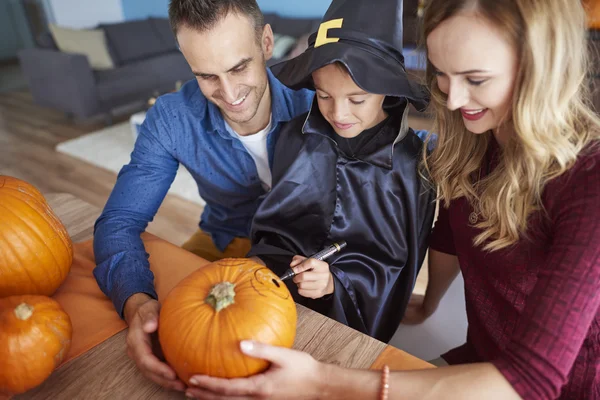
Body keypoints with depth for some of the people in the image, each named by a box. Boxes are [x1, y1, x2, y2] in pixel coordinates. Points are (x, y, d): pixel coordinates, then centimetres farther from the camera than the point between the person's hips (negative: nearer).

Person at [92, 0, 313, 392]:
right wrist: (135, 301, -36)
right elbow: (119, 221, -15)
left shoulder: (313, 99, -22)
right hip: (224, 242, 2)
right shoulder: (171, 118, -17)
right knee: (163, 317, -15)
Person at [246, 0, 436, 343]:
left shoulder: (413, 161, -10)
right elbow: (274, 227, 3)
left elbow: (398, 260, -4)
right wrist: (271, 266, -15)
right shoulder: (297, 136, -6)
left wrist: (339, 280, -18)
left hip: (358, 314, -2)